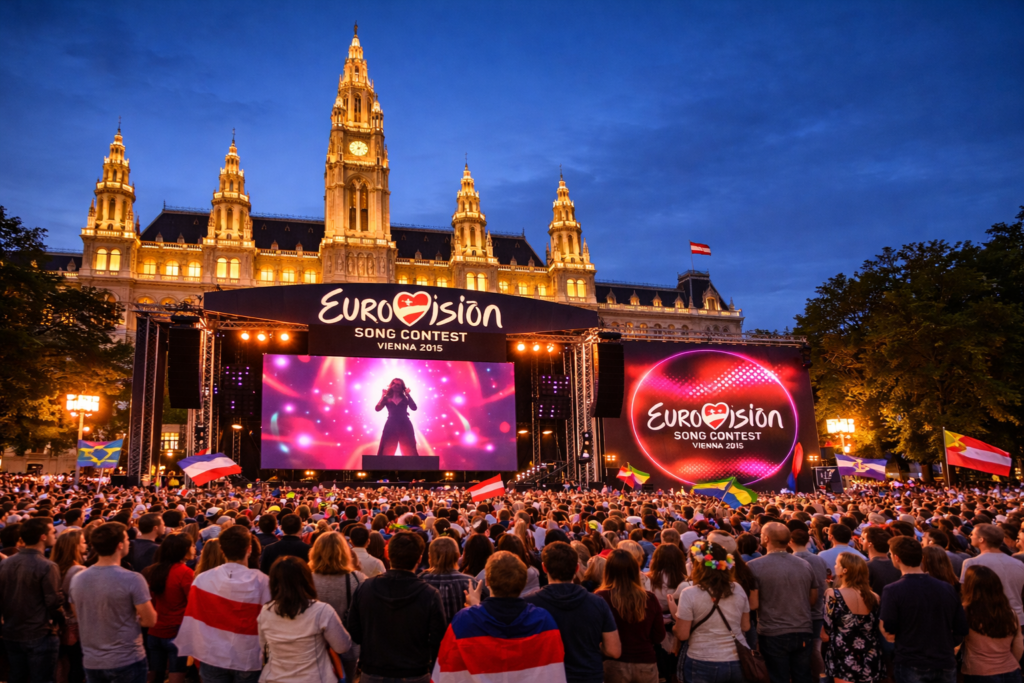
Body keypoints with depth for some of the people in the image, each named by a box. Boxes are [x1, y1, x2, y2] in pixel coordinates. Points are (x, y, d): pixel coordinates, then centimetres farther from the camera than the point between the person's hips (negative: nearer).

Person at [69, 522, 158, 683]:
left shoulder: (77, 579, -2)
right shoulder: (132, 579, -20)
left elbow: (82, 618, 12)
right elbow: (150, 621, -15)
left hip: (91, 662, 5)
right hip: (127, 661, -5)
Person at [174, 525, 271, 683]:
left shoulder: (202, 579, -10)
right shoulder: (261, 581, -15)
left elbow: (192, 619, -3)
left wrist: (192, 651, 9)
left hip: (213, 658, 2)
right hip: (248, 660, -1)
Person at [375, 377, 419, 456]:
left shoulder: (405, 398, 9)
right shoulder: (387, 398, 7)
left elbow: (414, 408, -8)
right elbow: (377, 409, -7)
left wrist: (408, 395, -5)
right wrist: (383, 396, -9)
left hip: (405, 426, 1)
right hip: (391, 426, 0)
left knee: (410, 451, 1)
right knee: (386, 452, -2)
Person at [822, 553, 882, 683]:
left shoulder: (833, 595, -15)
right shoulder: (873, 597, 0)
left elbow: (826, 633, -12)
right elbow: (876, 629, 8)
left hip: (844, 657, -5)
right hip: (870, 659, 5)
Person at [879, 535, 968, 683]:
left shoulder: (893, 591, -13)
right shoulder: (947, 588, 2)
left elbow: (889, 635, -13)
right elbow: (961, 630, 5)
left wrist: (881, 619, 6)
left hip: (911, 666, -4)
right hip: (945, 665, 4)